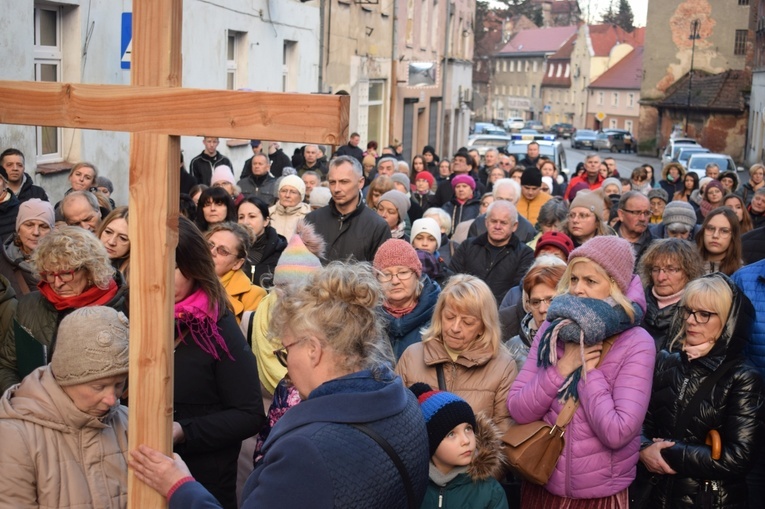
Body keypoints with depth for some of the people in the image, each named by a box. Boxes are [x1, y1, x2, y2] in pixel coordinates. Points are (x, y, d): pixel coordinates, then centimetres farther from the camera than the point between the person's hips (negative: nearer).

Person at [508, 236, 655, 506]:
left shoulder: (636, 344, -14)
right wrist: (562, 368, -18)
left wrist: (588, 370, -18)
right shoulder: (552, 329, -1)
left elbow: (617, 433, -24)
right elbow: (518, 410, -8)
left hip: (601, 493, -4)